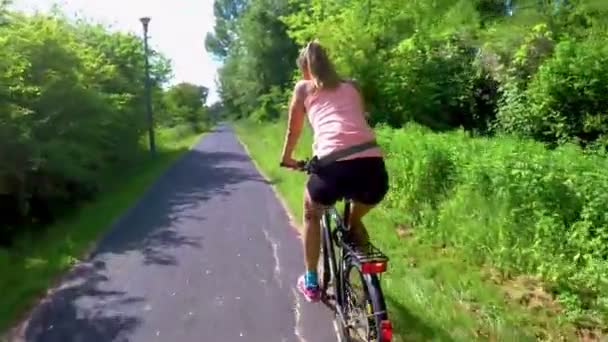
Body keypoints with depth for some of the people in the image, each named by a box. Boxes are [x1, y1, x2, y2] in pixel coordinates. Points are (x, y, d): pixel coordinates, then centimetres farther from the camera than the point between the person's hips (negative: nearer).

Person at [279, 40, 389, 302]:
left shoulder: (303, 87, 19)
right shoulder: (351, 86, 27)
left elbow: (293, 131, 27)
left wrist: (287, 159, 45)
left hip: (334, 165, -3)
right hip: (373, 167, 3)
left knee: (312, 214, 31)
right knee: (356, 219, 36)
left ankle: (310, 282, 36)